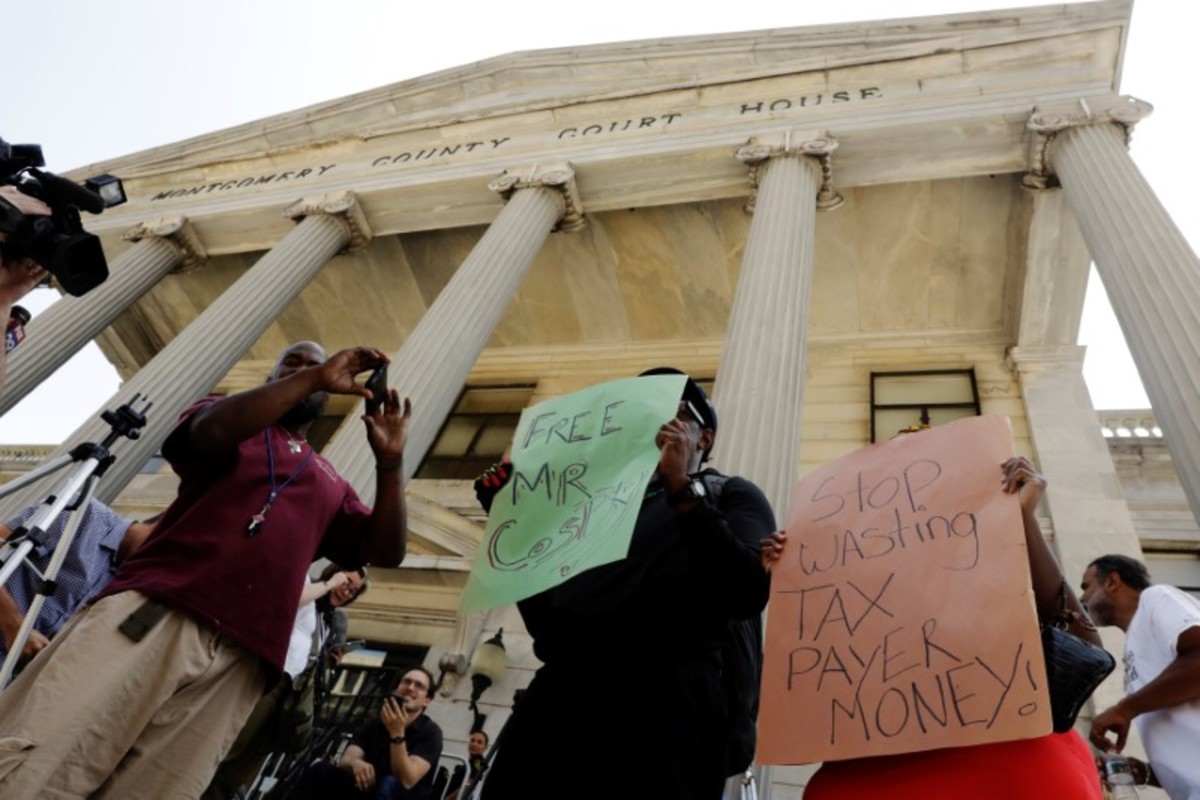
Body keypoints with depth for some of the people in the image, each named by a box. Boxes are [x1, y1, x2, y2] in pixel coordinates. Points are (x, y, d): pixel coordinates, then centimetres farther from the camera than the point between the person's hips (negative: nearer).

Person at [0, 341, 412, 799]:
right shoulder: (233, 422, 18)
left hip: (238, 661, 2)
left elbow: (385, 552, 15)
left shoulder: (331, 485, 26)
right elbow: (211, 430, -9)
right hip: (152, 611, -2)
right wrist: (316, 377, -10)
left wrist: (389, 462, 2)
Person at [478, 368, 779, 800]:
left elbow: (748, 595, -6)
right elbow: (542, 605, 25)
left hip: (660, 698, -4)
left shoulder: (731, 494, 14)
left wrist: (682, 489, -9)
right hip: (560, 691, 5)